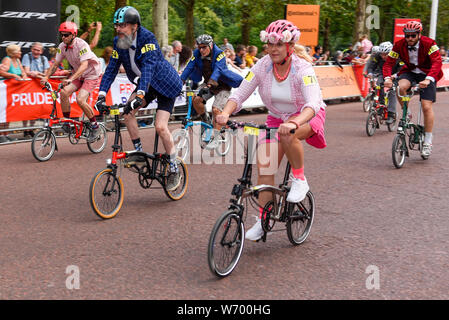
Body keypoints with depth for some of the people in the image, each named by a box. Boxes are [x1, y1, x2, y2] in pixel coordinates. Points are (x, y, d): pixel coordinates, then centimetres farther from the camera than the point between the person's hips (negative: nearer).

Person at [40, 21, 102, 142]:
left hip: (92, 74, -6)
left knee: (80, 99, -23)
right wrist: (46, 77, -19)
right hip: (78, 74, 6)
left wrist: (71, 79, -50)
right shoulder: (62, 46, -6)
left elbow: (84, 65, -38)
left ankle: (95, 126, -6)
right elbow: (55, 64, -1)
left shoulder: (82, 45, -27)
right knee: (64, 92, -17)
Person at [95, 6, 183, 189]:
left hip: (165, 85, -6)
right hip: (145, 85, 6)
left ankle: (174, 170, -1)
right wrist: (102, 95, -19)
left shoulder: (148, 39, -27)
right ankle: (139, 153, -3)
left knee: (160, 127, -15)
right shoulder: (119, 42, -7)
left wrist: (140, 95, -50)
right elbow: (111, 69, -8)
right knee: (127, 112, -17)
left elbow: (148, 67, -38)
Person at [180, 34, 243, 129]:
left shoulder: (219, 54, -24)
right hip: (207, 83, 5)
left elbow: (217, 70, -39)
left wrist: (209, 85, -55)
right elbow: (189, 67, -18)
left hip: (222, 86, -5)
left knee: (216, 110, -21)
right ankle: (205, 121, 3)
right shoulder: (197, 53, -10)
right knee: (196, 99, -20)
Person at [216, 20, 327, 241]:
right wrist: (225, 113, -38)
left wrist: (293, 123, -58)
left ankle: (299, 179, -14)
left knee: (288, 135, -39)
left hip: (307, 117, -4)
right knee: (264, 168, -10)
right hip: (276, 118, 4)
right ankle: (262, 220, 4)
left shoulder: (303, 69, -26)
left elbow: (313, 105, -39)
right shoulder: (262, 66, -14)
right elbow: (239, 94, -18)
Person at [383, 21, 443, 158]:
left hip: (427, 74, -2)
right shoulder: (399, 45, -12)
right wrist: (387, 78, -34)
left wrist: (428, 79, -47)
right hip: (409, 72, 3)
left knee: (427, 107, -13)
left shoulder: (429, 44, -21)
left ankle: (428, 142, -2)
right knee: (400, 87, -33)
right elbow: (389, 63, -13)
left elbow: (437, 62, -31)